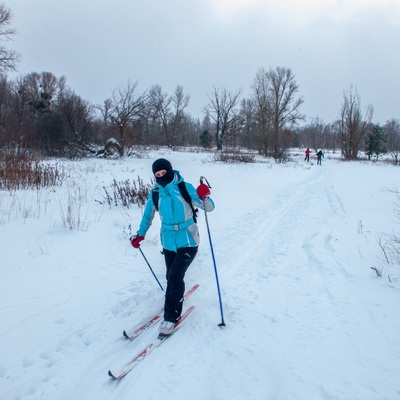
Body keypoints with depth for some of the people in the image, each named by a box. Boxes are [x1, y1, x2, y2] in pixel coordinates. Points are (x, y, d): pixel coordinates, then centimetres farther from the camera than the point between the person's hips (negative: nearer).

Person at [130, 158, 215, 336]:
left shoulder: (185, 188, -10)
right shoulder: (155, 193, 0)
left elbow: (208, 207, -10)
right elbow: (148, 215, 16)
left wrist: (204, 197, -31)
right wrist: (140, 234, 7)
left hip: (188, 241, -4)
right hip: (168, 242, 4)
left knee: (175, 276, -11)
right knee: (171, 277, 9)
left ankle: (172, 316, 2)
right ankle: (174, 304, 33)